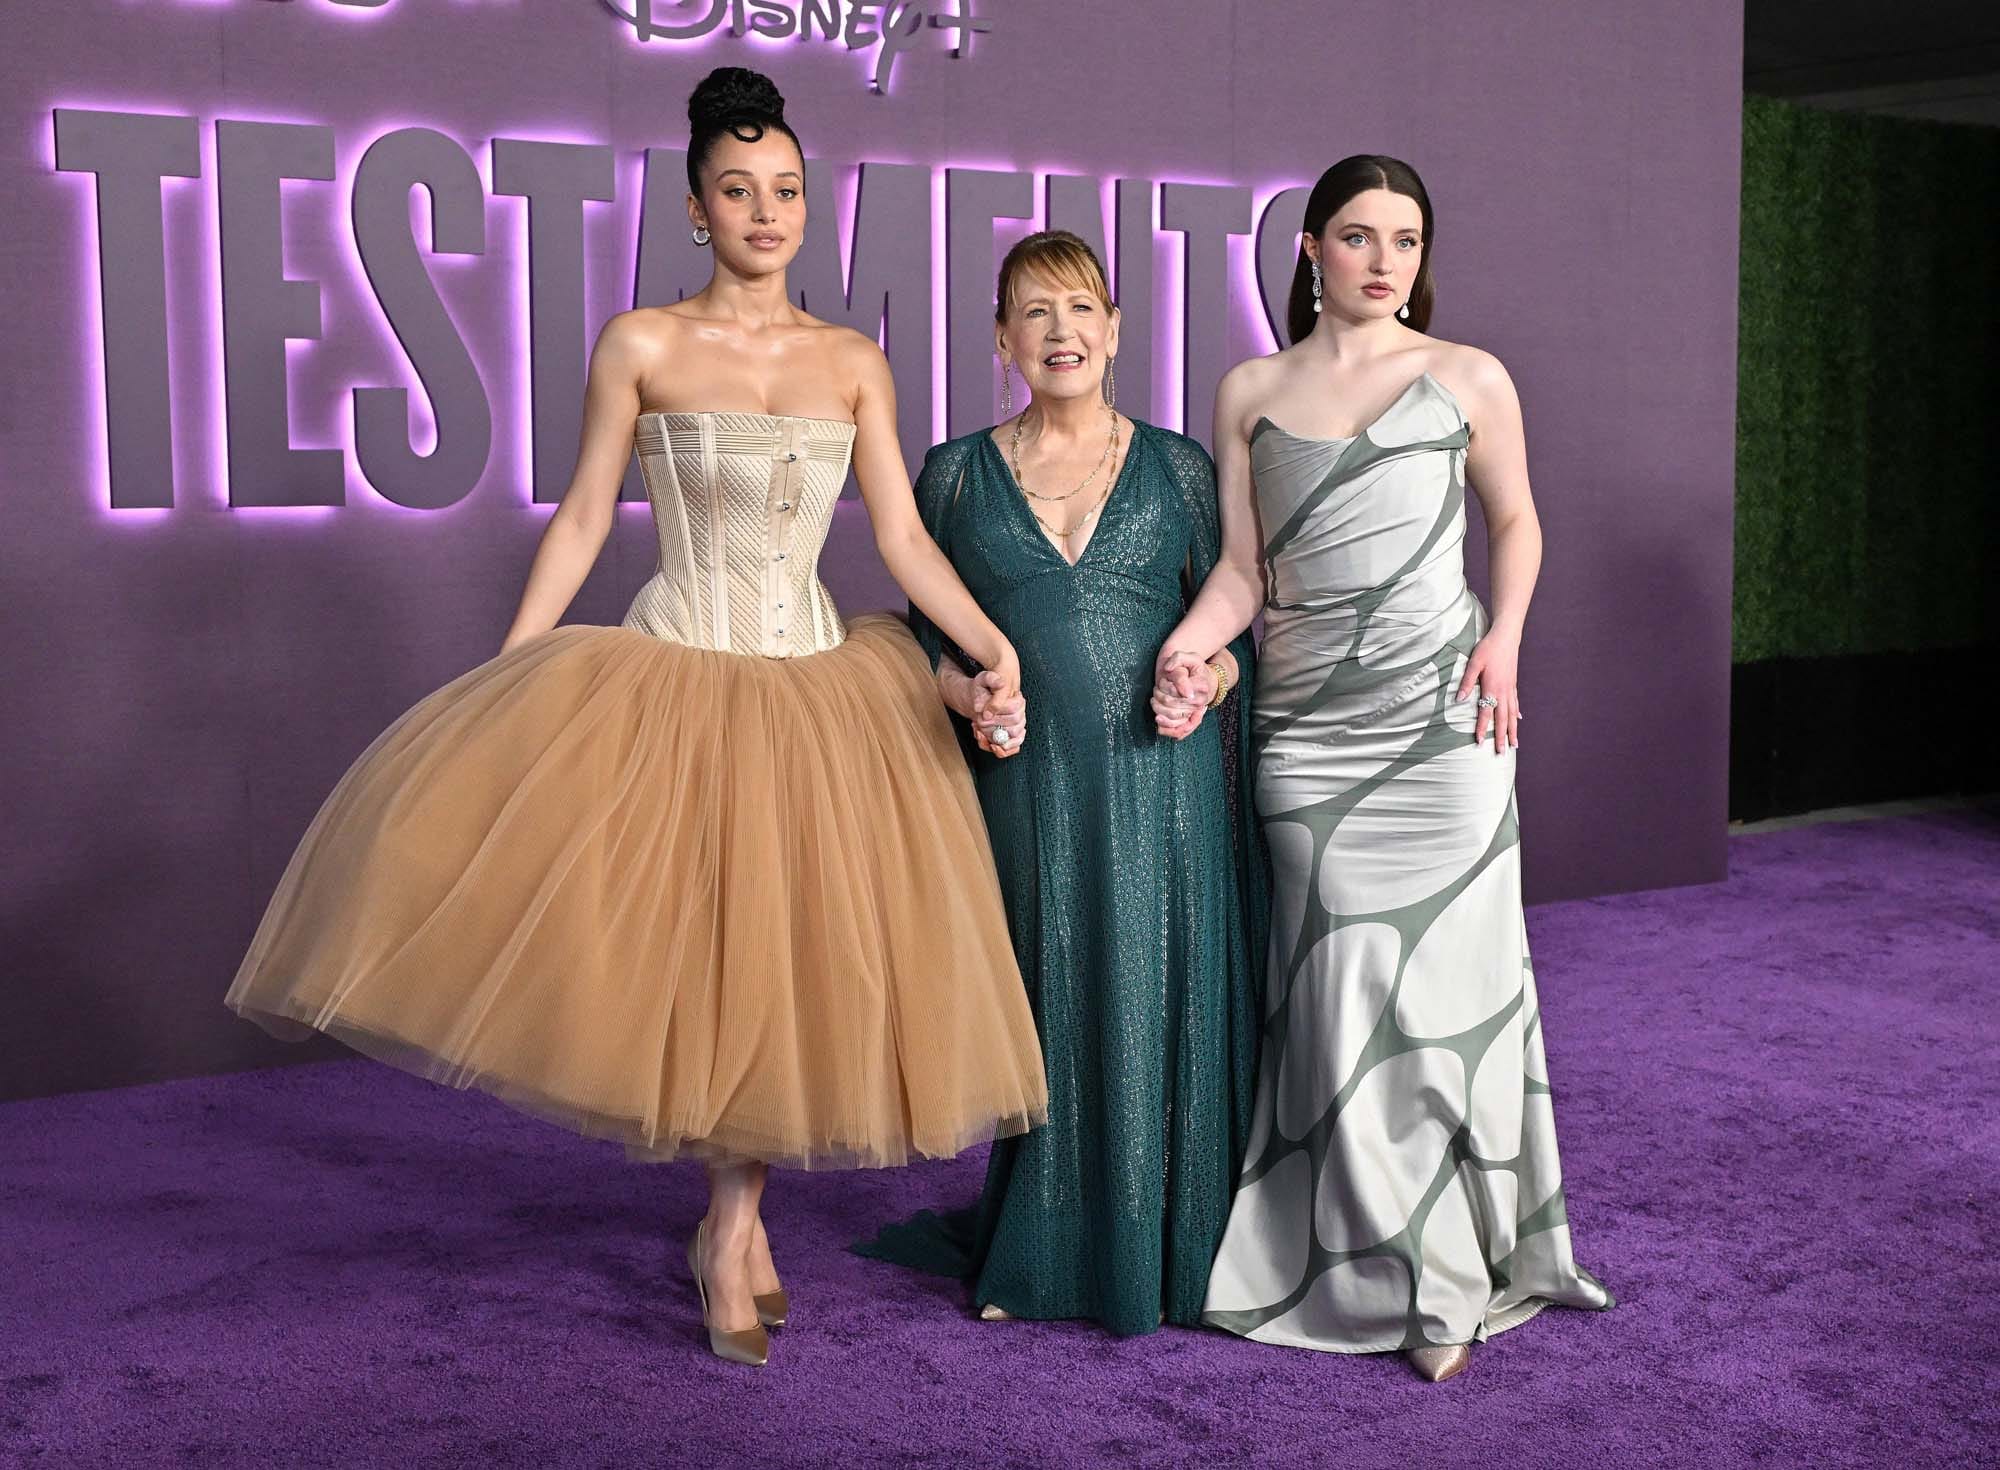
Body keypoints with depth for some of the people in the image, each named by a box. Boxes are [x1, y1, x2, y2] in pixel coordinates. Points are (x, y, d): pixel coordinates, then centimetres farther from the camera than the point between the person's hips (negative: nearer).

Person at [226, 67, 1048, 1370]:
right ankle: (738, 1215, 11)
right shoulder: (641, 347, -2)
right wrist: (506, 679, -2)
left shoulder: (854, 364, 6)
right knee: (683, 934, -12)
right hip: (674, 680, -3)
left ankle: (732, 1226, 22)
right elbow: (583, 521, 1)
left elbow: (905, 537, 3)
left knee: (785, 954, 6)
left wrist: (993, 644, -11)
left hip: (813, 692, 3)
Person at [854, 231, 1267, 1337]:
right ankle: (1038, 1256, 23)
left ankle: (1160, 1257, 18)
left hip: (1162, 785, 0)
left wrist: (1209, 680, -11)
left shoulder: (1176, 467, 7)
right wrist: (968, 696, -8)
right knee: (1045, 1006, 6)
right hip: (1026, 786, 0)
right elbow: (929, 633, 11)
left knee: (1159, 1007, 2)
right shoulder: (959, 473, 8)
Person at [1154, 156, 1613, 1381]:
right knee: (1341, 989, -1)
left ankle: (1458, 1274, 12)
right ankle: (1382, 1266, 13)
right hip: (1308, 726, 1)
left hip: (1441, 716, -1)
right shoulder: (1251, 392, 9)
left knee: (1445, 976, -1)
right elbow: (1242, 566, 6)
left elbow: (1516, 518, 15)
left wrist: (1503, 639, -1)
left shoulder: (1470, 381, 5)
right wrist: (1189, 643, -13)